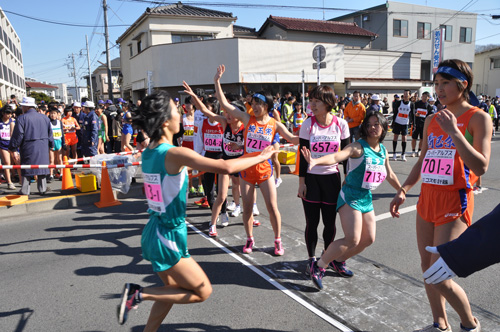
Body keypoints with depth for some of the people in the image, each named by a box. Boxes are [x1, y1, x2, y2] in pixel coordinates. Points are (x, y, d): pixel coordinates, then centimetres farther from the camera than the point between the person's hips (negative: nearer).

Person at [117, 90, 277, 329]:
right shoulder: (175, 154, -23)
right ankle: (139, 293, 3)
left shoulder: (147, 153, 0)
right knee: (203, 292, 8)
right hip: (169, 237, -9)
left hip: (153, 232, 9)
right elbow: (226, 167, -28)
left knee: (173, 288, 25)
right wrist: (260, 157, -15)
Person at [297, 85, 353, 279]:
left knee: (330, 222, 8)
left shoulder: (341, 124, -4)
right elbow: (303, 155, -5)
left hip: (332, 177, 1)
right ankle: (311, 259, 24)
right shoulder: (308, 124, -6)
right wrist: (301, 182, -6)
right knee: (312, 222, 5)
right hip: (311, 178, -1)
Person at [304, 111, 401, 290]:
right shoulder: (358, 147, -14)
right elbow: (337, 156, -32)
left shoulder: (383, 150, 8)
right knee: (352, 239, -17)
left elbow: (389, 175, 23)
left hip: (367, 198, 8)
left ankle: (338, 259, 32)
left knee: (368, 239, 12)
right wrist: (316, 161, -51)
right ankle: (319, 266, -1)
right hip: (350, 196, -8)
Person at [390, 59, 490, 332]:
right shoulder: (432, 121, 10)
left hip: (454, 203, -6)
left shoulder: (478, 119, -8)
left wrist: (454, 132, -23)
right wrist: (403, 191, 11)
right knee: (427, 267, 14)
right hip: (427, 199, 7)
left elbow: (481, 167, -19)